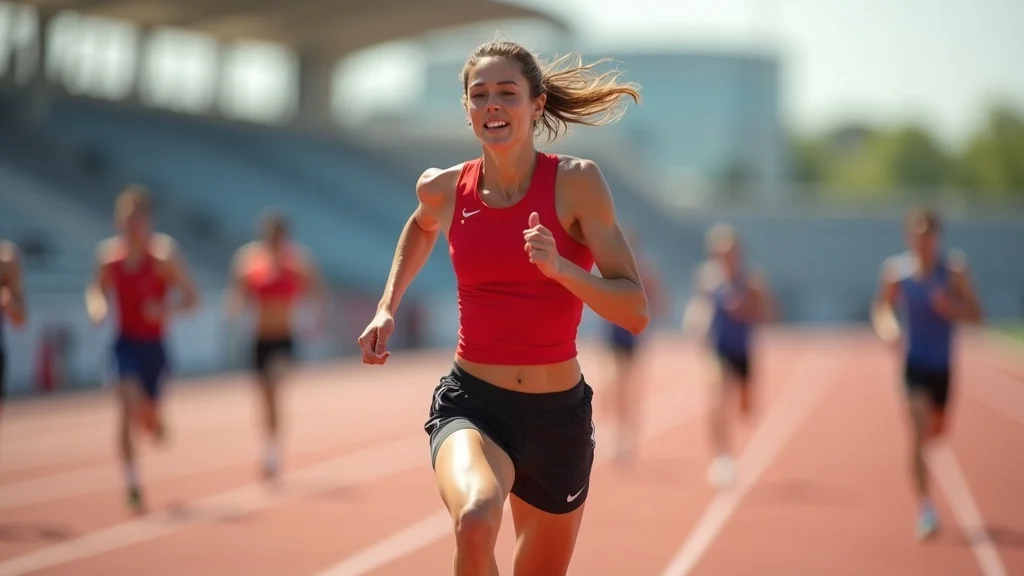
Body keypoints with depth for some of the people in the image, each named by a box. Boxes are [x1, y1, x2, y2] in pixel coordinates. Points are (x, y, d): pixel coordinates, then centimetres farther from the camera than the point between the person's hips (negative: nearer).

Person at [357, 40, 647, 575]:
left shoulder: (576, 182, -10)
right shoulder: (444, 189, -2)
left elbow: (636, 313, -13)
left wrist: (560, 267, -28)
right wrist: (387, 308, 15)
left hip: (558, 413, 0)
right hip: (471, 404, 0)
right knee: (475, 518, -34)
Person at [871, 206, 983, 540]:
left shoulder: (954, 268, -6)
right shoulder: (896, 270, -7)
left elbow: (976, 315, -3)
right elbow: (881, 309, 5)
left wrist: (950, 308, -23)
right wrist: (888, 329, -16)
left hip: (943, 365, 2)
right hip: (914, 362, -2)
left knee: (936, 431, 19)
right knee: (919, 432, -20)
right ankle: (925, 506, -18)